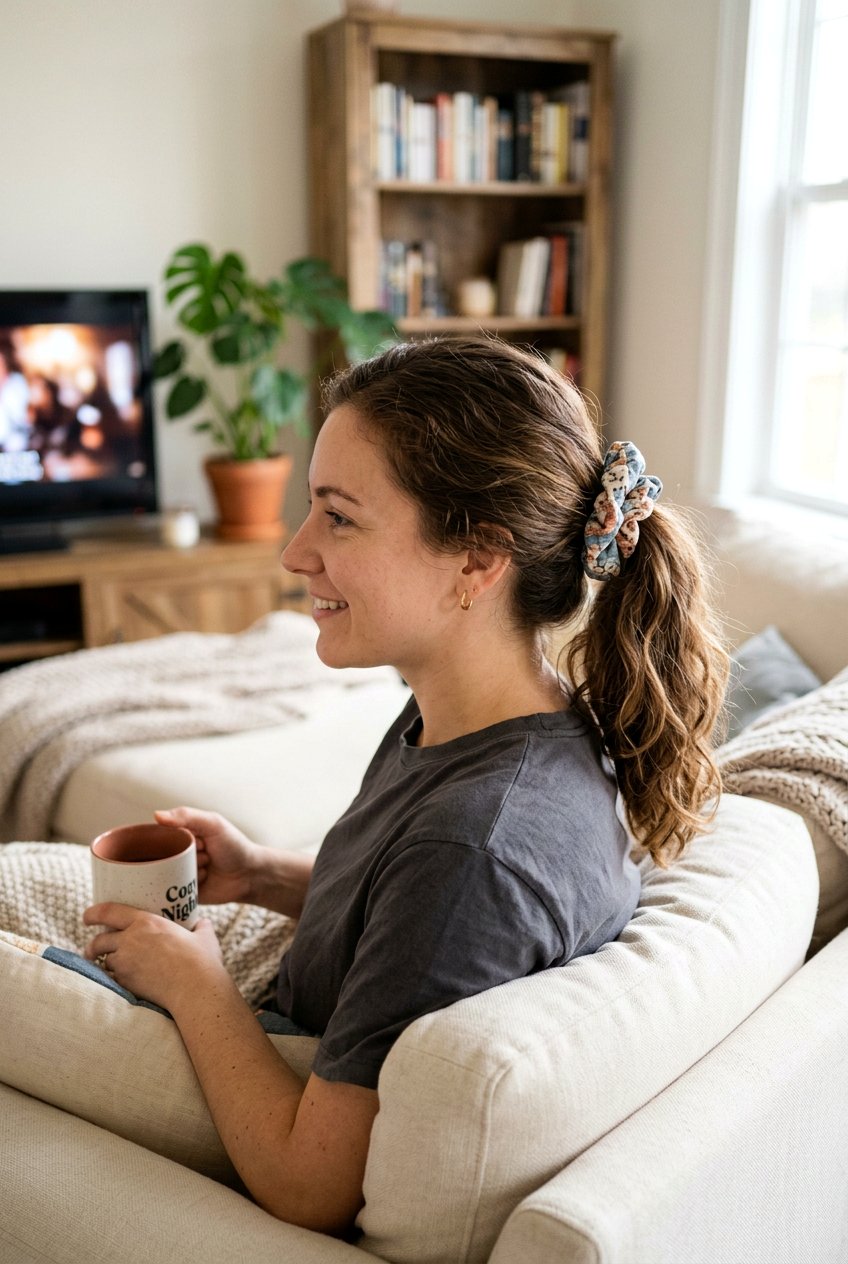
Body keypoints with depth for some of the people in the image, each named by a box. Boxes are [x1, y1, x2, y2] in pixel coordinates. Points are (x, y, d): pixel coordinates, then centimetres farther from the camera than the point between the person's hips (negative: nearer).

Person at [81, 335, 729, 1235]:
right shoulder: (453, 718, -10)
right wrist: (266, 876, -5)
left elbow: (308, 1187, -28)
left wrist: (194, 980, -16)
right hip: (310, 1077, 7)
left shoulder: (476, 847, -37)